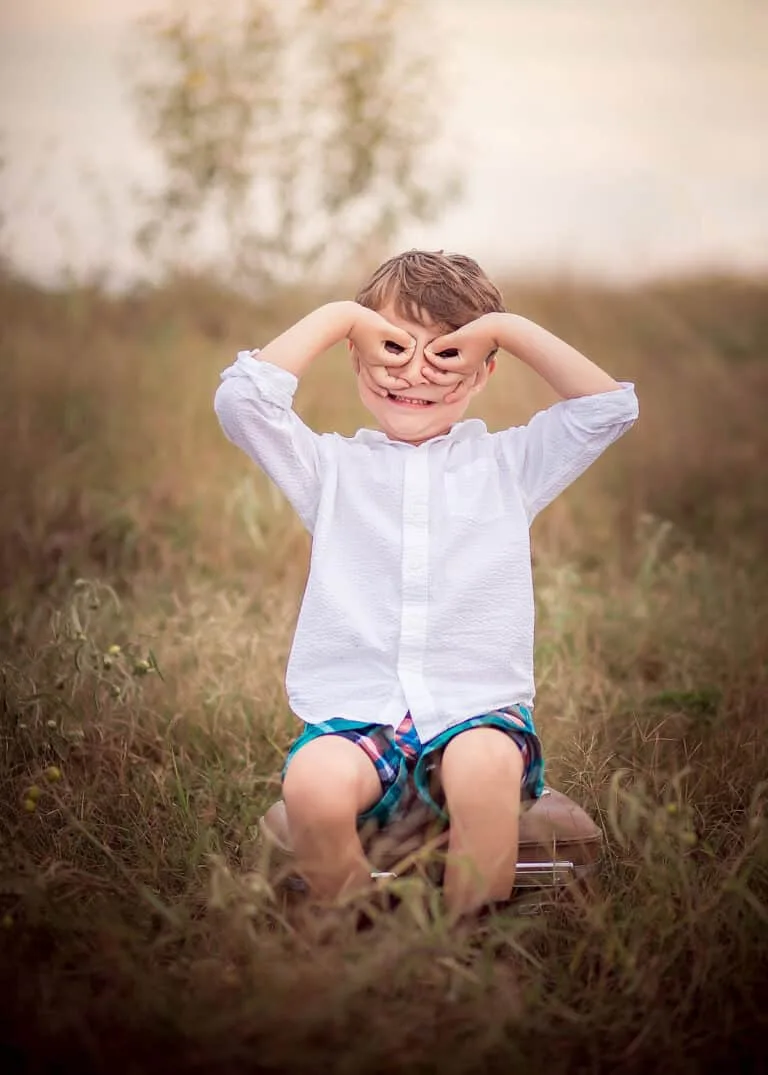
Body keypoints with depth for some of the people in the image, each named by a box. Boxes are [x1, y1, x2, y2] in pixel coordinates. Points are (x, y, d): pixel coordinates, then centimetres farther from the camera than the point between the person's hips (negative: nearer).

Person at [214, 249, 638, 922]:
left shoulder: (507, 464, 18)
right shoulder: (333, 467, 17)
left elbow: (610, 405, 8)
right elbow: (242, 399, 3)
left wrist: (509, 329, 6)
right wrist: (336, 317, 6)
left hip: (479, 711, 0)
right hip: (354, 715, 0)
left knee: (485, 767, -36)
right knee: (315, 783, -33)